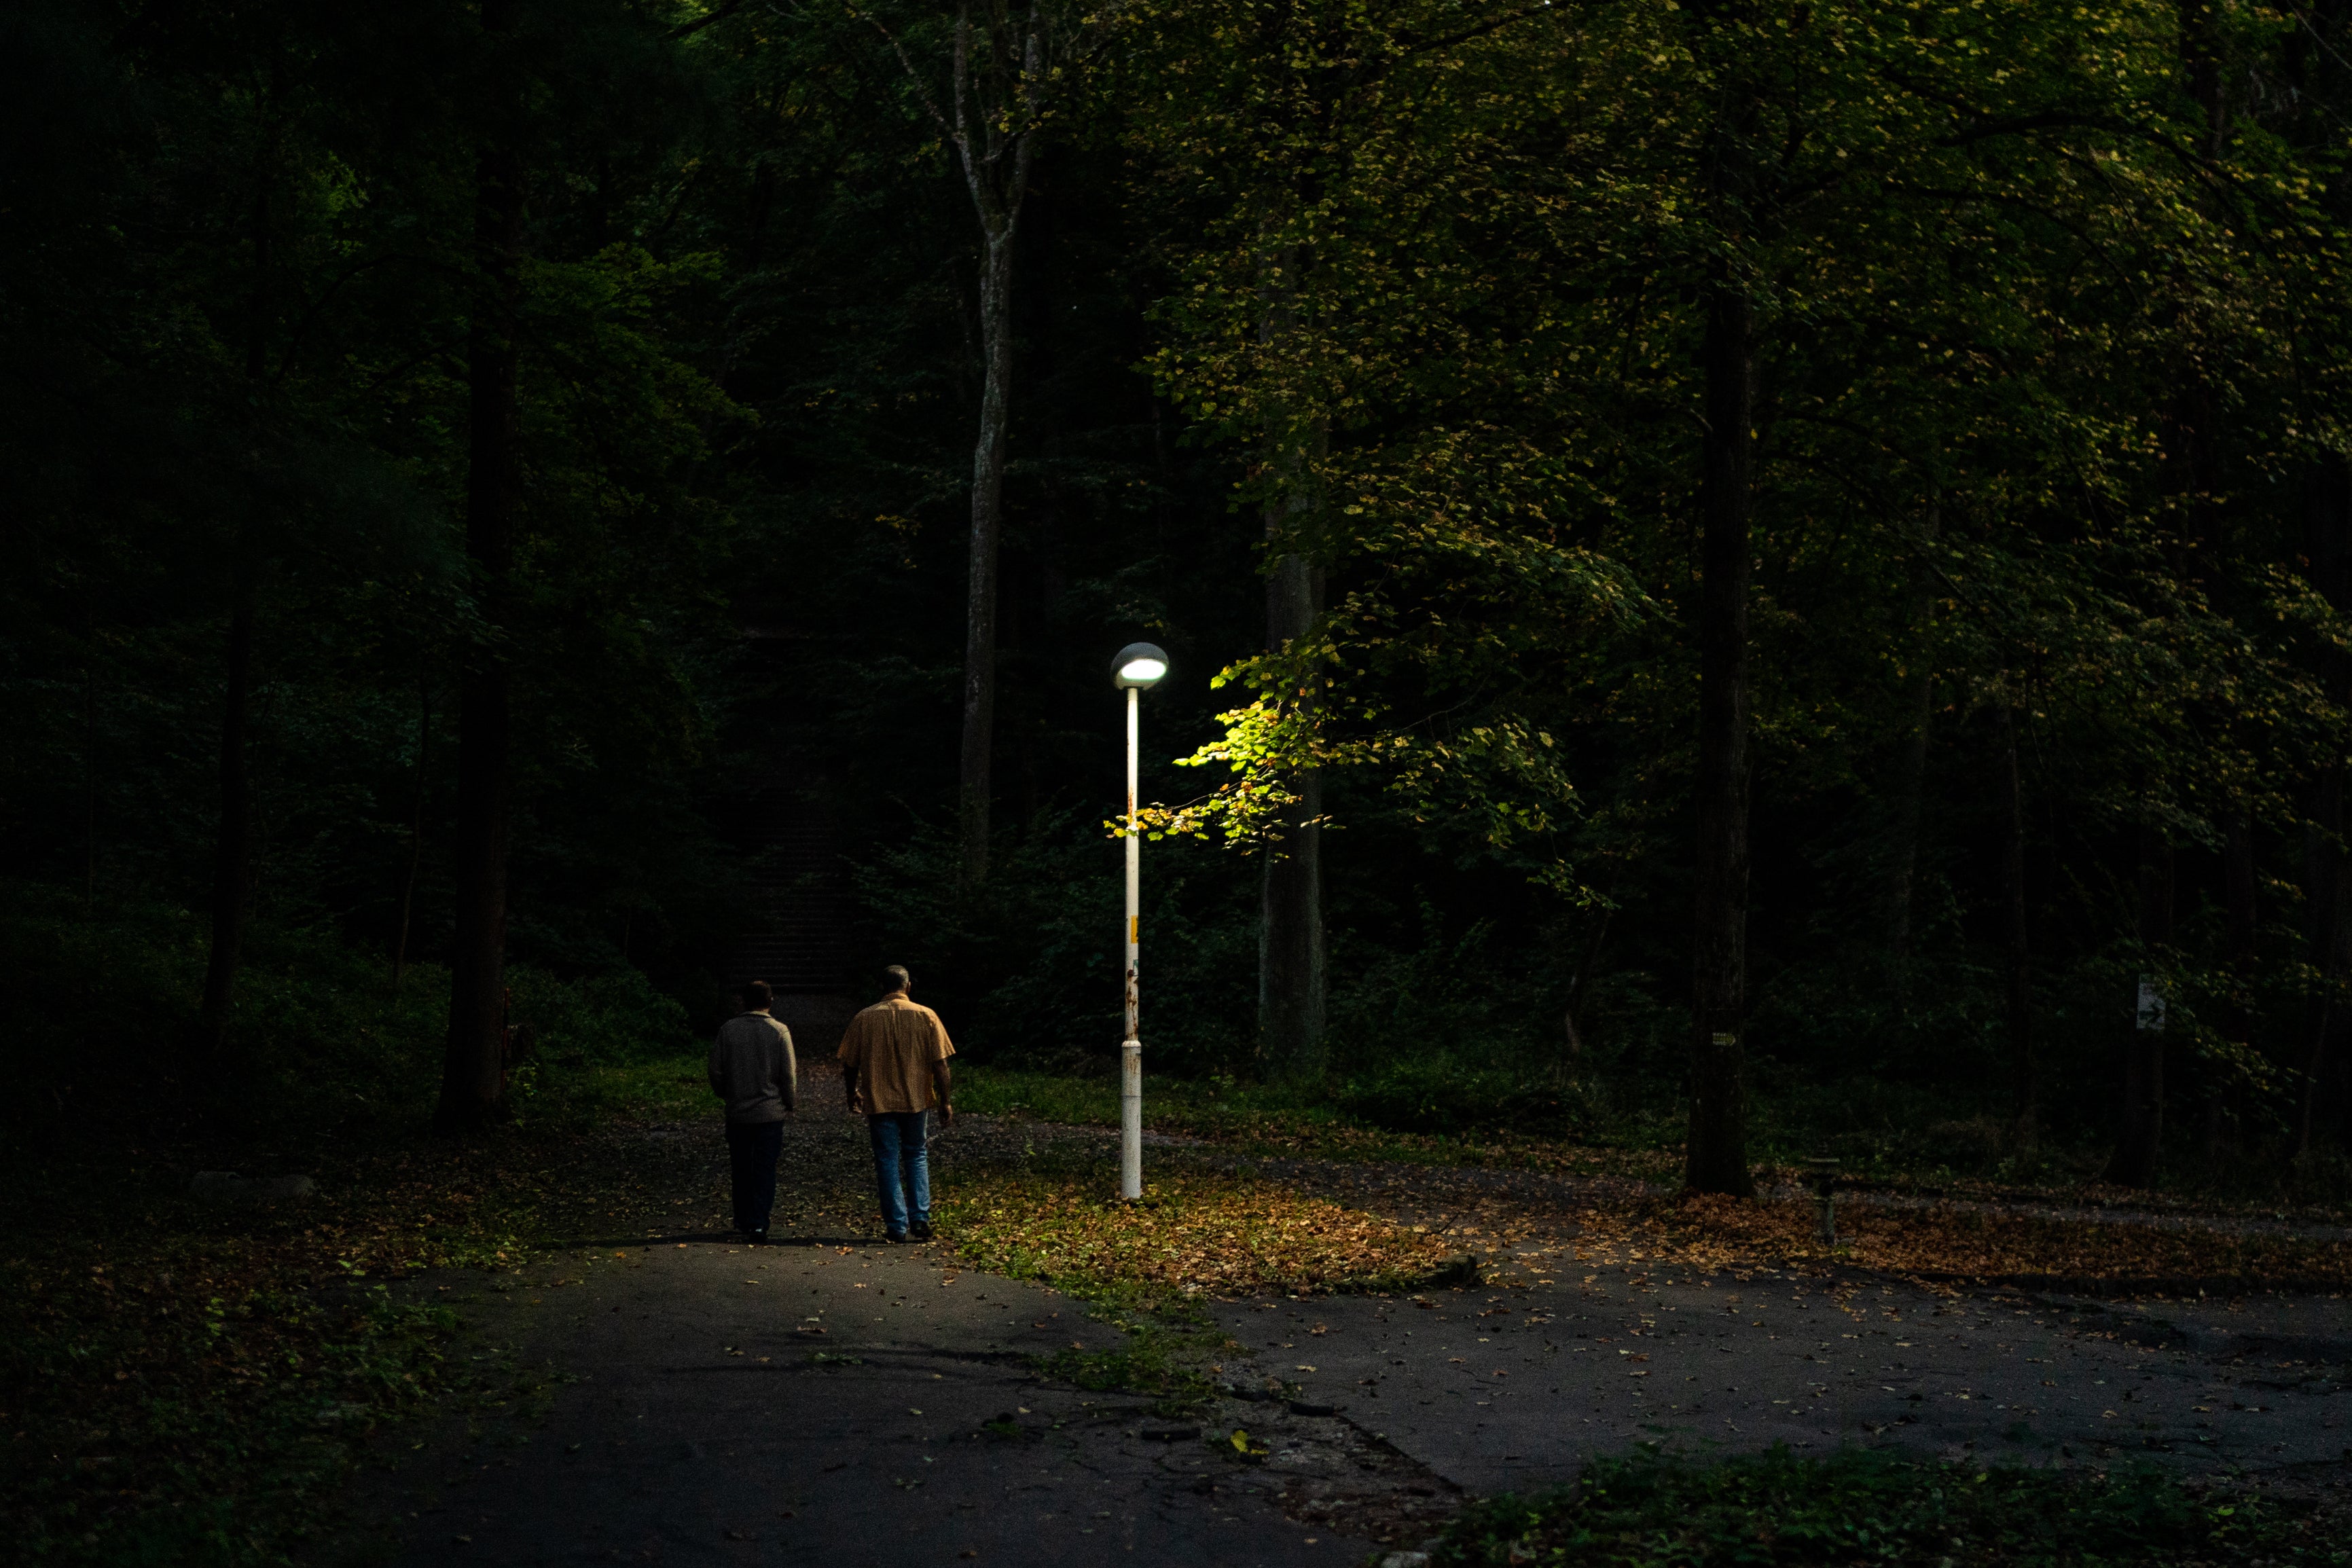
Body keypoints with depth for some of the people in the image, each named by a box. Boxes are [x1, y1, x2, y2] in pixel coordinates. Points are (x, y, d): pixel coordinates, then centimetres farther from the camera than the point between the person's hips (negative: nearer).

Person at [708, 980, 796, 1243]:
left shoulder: (728, 1030, -2)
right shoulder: (779, 1031, -7)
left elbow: (716, 1071, 3)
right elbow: (789, 1073, -5)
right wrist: (792, 1103, 9)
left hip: (737, 1113, 2)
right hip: (771, 1112, -2)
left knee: (741, 1170, 13)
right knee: (765, 1170, 1)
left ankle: (743, 1222, 21)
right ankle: (759, 1225, -6)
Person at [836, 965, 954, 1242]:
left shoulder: (864, 1019, -3)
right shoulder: (926, 1017, -4)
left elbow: (850, 1064, 3)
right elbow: (940, 1064, -6)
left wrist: (853, 1095, 19)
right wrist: (945, 1102, 0)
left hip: (879, 1102, -1)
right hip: (917, 1099, 1)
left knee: (887, 1162, 6)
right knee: (917, 1157, 17)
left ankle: (896, 1226, 4)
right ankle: (920, 1217, 5)